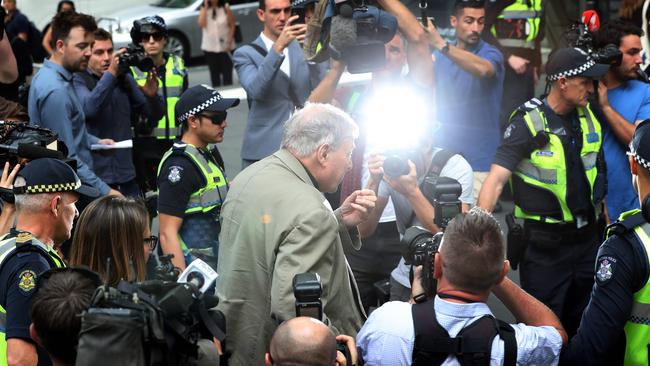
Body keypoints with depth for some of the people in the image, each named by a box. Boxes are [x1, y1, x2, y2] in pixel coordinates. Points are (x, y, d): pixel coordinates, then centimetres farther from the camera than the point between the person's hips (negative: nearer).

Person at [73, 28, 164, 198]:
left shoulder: (124, 78, 10)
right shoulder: (78, 80, -3)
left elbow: (155, 115, 12)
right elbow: (88, 108, -22)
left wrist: (152, 95, -9)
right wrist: (110, 74, -26)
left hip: (126, 172, 4)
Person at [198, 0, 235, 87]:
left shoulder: (225, 9, -4)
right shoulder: (204, 9, 1)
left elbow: (232, 25, -1)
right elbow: (201, 24, -15)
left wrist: (229, 42, -10)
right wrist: (206, 7, -14)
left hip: (225, 47, -2)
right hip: (210, 47, 2)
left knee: (227, 73, -4)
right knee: (214, 73, 9)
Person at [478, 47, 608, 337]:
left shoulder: (588, 115, 4)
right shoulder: (528, 123, -15)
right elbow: (496, 179, -21)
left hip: (587, 236, 6)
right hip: (545, 244, -6)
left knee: (583, 323, 16)